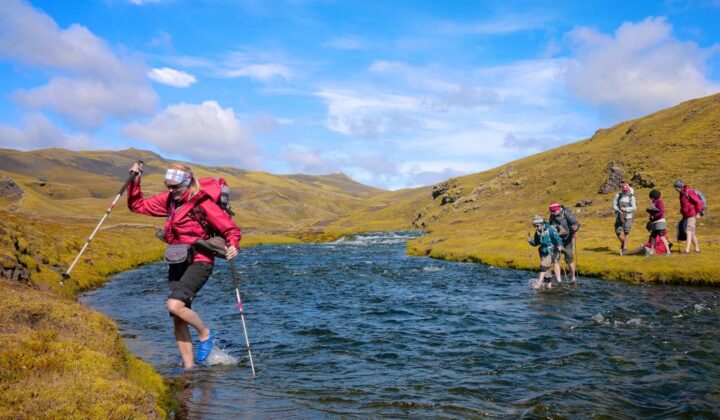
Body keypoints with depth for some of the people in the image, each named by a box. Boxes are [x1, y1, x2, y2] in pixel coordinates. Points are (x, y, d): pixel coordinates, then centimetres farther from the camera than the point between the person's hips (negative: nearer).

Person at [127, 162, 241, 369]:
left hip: (199, 262, -7)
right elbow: (137, 205, 17)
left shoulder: (203, 203, -13)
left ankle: (205, 334, 3)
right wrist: (134, 182, 3)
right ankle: (188, 366, 16)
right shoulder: (168, 200, 7)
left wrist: (232, 245, -34)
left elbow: (230, 228, -14)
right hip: (177, 263, 7)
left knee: (174, 305, -24)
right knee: (178, 319, 5)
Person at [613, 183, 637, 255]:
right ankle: (622, 243, 24)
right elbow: (614, 206, -3)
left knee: (626, 233, -1)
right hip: (619, 217, 1)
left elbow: (634, 208, -7)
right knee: (618, 232, -2)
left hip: (628, 217, -1)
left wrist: (625, 209, -20)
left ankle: (625, 248, 7)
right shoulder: (617, 196, -1)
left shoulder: (631, 197, -3)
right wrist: (621, 211, -15)